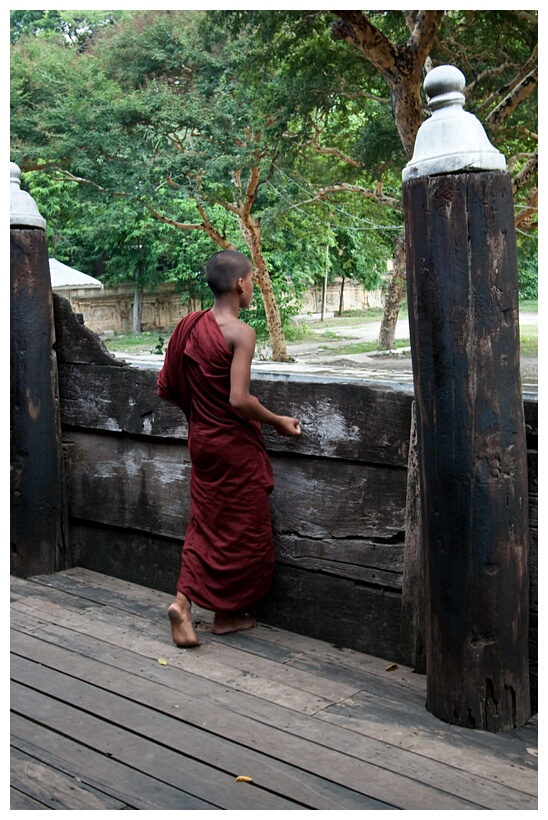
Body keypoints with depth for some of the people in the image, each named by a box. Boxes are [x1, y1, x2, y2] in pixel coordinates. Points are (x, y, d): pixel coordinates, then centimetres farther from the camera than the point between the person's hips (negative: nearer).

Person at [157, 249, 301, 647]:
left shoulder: (191, 325, 2)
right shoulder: (241, 333, -19)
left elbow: (166, 388, 6)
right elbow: (239, 400, -26)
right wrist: (279, 421, -11)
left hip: (201, 439, 7)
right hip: (235, 444, -7)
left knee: (207, 524, 16)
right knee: (242, 528, 8)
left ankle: (183, 601, 4)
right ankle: (228, 613, 19)